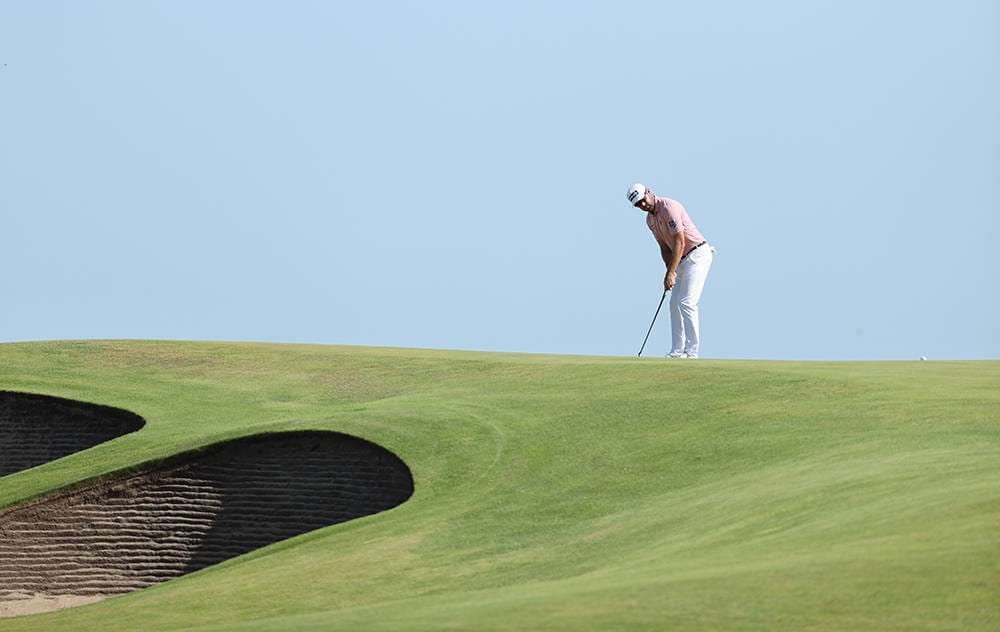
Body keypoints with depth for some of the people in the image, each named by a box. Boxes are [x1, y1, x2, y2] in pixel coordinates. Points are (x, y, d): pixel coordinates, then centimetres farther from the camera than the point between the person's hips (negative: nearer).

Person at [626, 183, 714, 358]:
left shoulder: (669, 207, -20)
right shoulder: (650, 219, 9)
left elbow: (679, 242, -24)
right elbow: (664, 247, 13)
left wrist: (671, 273, -25)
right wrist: (670, 271, -4)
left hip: (698, 255, -10)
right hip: (683, 260, 10)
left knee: (687, 303, -16)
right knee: (675, 303, 8)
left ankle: (691, 351, -16)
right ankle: (677, 351, 11)